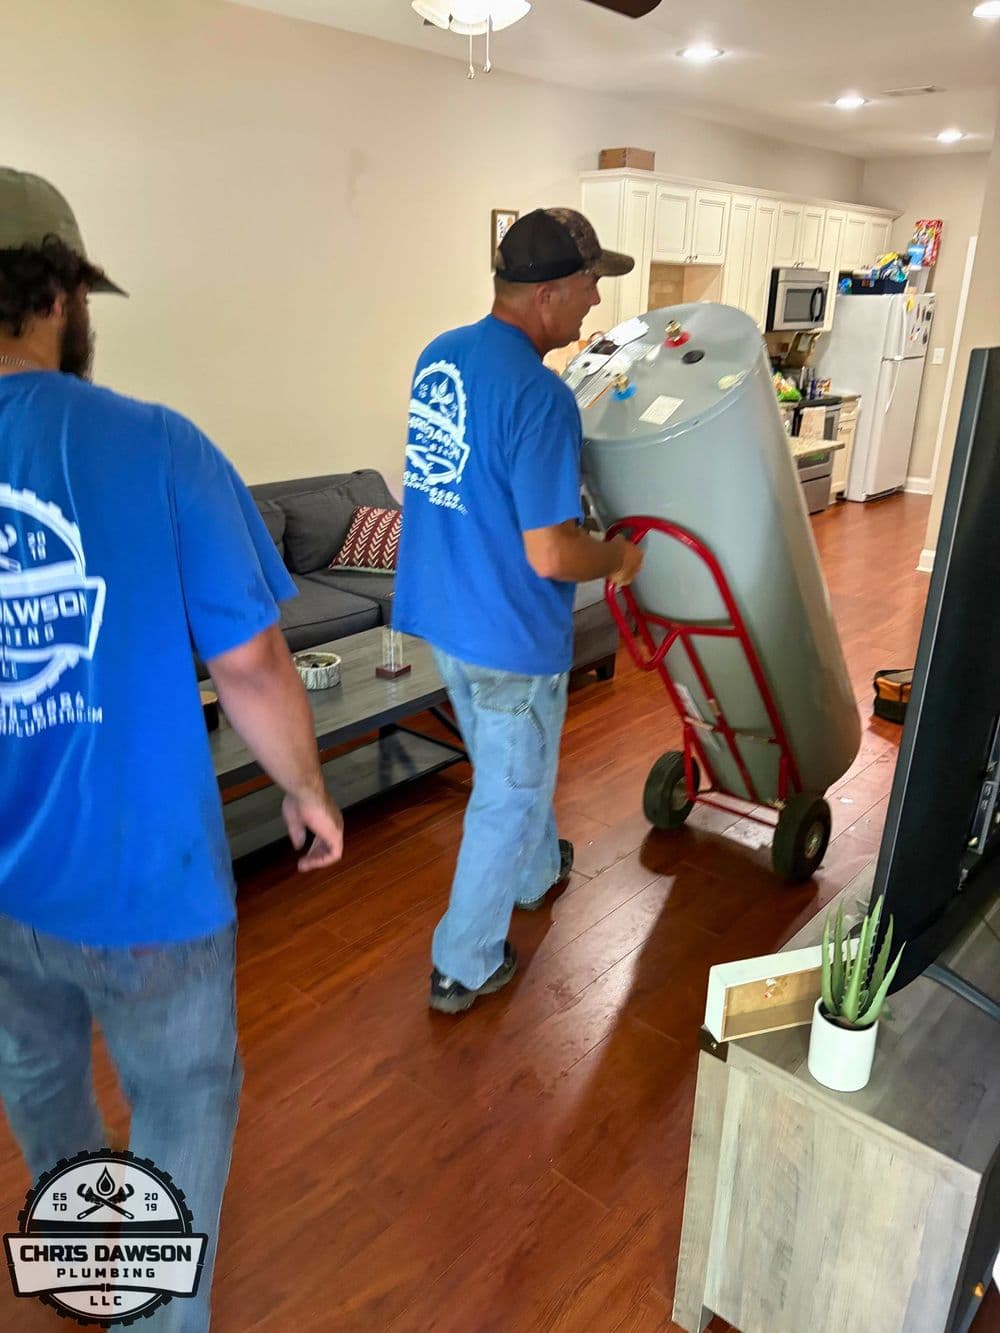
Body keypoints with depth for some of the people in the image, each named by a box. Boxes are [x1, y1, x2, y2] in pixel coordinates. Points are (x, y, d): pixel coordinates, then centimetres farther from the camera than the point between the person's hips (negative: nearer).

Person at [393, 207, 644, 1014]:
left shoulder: (439, 355, 3)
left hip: (439, 612, 9)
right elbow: (550, 554, -27)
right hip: (510, 631, -8)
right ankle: (464, 967, 24)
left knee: (511, 766, 29)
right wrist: (617, 560, -6)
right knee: (508, 794, 10)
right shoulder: (541, 396, -24)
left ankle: (537, 872, 53)